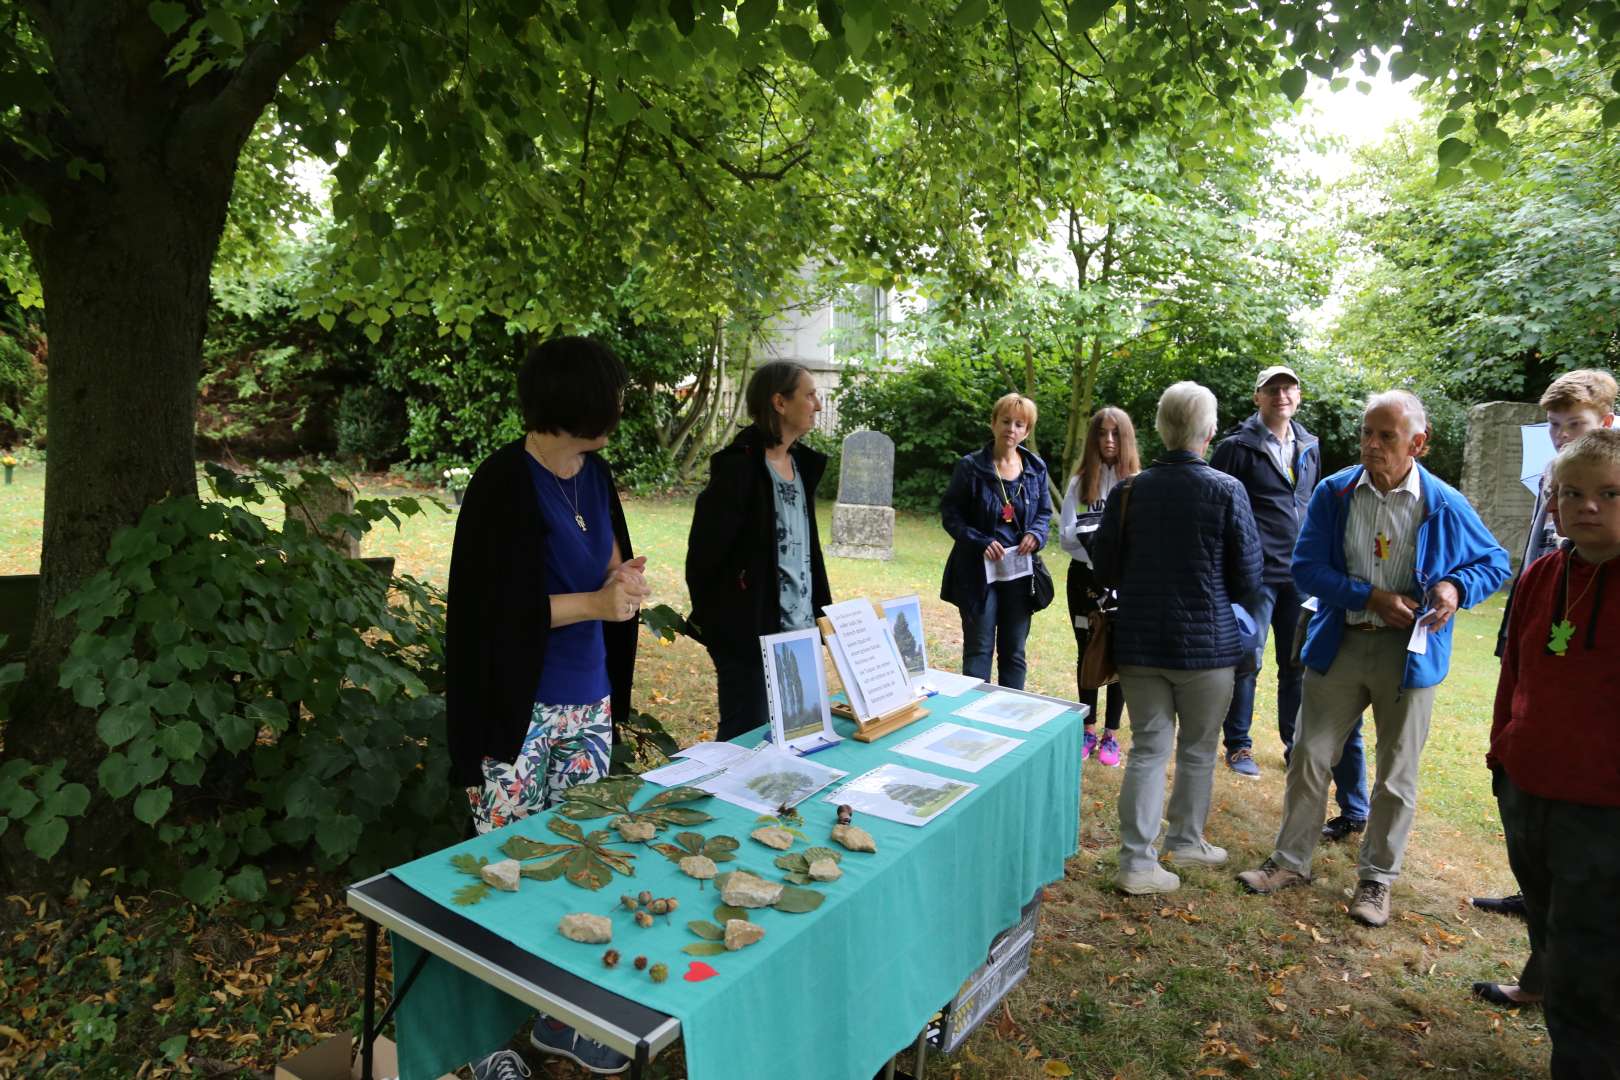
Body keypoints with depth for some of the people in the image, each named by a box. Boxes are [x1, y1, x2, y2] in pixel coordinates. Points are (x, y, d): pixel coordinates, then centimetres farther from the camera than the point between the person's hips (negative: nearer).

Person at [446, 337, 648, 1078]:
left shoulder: (594, 475, 5)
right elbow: (496, 610, -19)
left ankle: (562, 1016, 33)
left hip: (587, 702, 7)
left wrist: (622, 583, -9)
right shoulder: (504, 485, -17)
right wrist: (596, 603, -23)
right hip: (519, 711, -7)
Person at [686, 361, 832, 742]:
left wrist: (819, 611, 14)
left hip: (800, 631, 8)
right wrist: (715, 621, -5)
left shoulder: (802, 464, 10)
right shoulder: (740, 466, -15)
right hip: (752, 633, -8)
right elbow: (704, 550, -14)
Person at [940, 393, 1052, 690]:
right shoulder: (971, 467, -7)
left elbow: (1044, 512, 14)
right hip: (978, 572, -4)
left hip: (1019, 573, 4)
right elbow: (950, 514, -6)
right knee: (978, 650, 1)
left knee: (1014, 652, 12)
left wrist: (1035, 535, -8)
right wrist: (982, 542, -19)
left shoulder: (1036, 469, 5)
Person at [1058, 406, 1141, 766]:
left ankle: (1111, 735, 17)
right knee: (1086, 653, 11)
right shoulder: (1080, 481, 4)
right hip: (1085, 577, 2)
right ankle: (1088, 731, 23)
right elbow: (1066, 534, -2)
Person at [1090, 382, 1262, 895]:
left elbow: (1105, 569, 3)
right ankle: (1185, 839, 33)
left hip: (1139, 641, 3)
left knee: (1148, 748, 10)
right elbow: (1247, 577, -6)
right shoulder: (1227, 491, -12)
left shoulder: (1128, 490, -4)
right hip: (1205, 642, -2)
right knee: (1198, 750, 17)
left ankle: (1137, 861, 9)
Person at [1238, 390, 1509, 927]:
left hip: (1410, 651, -1)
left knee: (1396, 774, 10)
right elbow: (1306, 567, -7)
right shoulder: (1333, 492, -5)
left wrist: (1457, 586, -16)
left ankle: (1376, 877, 28)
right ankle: (1291, 860, 26)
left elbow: (1494, 562, 6)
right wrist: (1371, 596, -19)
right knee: (1309, 757, 9)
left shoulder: (1445, 505, -8)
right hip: (1339, 643, 2)